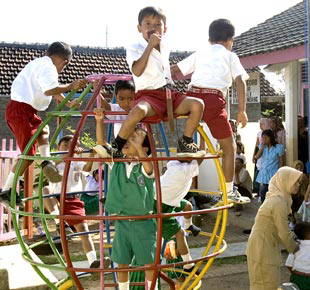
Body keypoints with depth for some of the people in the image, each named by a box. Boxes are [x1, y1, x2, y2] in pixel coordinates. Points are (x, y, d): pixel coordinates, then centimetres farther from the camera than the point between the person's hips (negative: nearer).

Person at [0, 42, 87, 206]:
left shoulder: (40, 64, 22)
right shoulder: (47, 66, -10)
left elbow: (54, 91, 30)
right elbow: (49, 90, -27)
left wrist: (68, 103, 30)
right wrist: (70, 86, -18)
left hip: (20, 109, 10)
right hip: (21, 110, -10)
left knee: (43, 129, 31)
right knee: (28, 155, -5)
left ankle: (46, 162, 15)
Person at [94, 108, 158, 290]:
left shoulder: (146, 167, -11)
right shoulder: (117, 163, 3)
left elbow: (148, 169, -35)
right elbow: (102, 144, 0)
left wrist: (138, 147, -44)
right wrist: (99, 121, -10)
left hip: (143, 222, -4)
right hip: (122, 222, 4)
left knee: (149, 261, 7)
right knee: (122, 262, 14)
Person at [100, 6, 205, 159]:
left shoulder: (164, 47, 17)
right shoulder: (134, 49, -1)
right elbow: (137, 71, -21)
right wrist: (150, 45, -19)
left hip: (169, 93, 6)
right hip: (148, 94, -6)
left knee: (197, 104, -18)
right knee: (138, 110, -40)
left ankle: (185, 144, -1)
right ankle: (116, 148, -21)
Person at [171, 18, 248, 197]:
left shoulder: (200, 54, 26)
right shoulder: (230, 56, 18)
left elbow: (174, 70, 19)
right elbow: (240, 82, 4)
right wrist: (242, 110, 2)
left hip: (192, 97, 4)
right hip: (214, 100, -3)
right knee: (229, 147, 11)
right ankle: (228, 192, 13)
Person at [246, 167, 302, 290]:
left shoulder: (276, 198, 7)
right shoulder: (279, 203, -24)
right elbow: (284, 233, -19)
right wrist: (296, 250, -4)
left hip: (267, 246, 10)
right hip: (262, 249, -10)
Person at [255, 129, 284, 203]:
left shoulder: (279, 147, -6)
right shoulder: (262, 146, 8)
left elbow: (281, 162, -4)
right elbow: (257, 157, -5)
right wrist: (262, 146, -10)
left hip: (273, 175, -5)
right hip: (264, 174, 5)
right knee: (262, 197, 5)